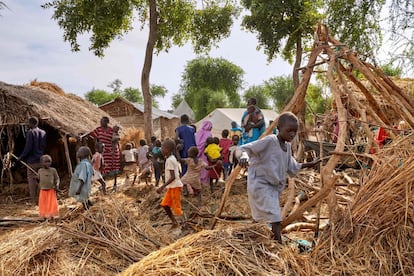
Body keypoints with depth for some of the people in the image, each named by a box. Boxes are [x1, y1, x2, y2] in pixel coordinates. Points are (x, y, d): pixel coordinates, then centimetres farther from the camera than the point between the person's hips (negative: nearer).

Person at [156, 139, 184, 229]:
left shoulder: (170, 160, -18)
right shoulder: (172, 158, 11)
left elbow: (173, 177, -23)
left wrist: (162, 187, -24)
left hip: (175, 186, -10)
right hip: (171, 187, 10)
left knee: (176, 207, -4)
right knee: (165, 204, 14)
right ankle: (174, 222, 22)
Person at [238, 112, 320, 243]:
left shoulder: (288, 146, 6)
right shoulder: (269, 141, -18)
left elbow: (292, 168, 17)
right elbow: (245, 148, -17)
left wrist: (309, 164, 11)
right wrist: (244, 157, -39)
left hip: (275, 187, 8)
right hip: (260, 184, -8)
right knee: (275, 218, -17)